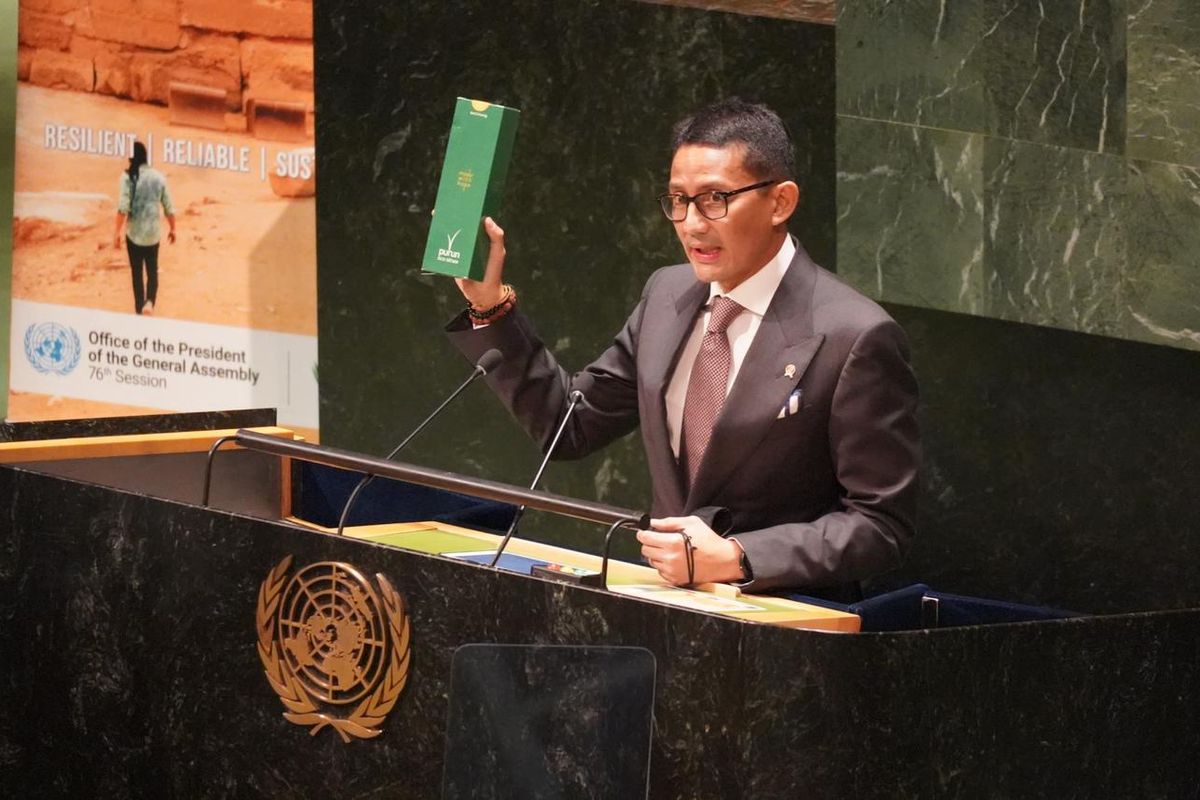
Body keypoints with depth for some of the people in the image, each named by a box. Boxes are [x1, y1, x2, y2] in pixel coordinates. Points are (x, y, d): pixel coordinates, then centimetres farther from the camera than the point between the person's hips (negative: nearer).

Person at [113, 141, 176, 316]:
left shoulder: (128, 177, -12)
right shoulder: (158, 177, -2)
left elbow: (123, 208, -17)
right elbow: (169, 208, 2)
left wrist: (117, 232, -11)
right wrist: (172, 229, 16)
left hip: (134, 233, -2)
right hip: (153, 233, 2)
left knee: (137, 273, 12)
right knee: (152, 271, 14)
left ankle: (139, 310, 16)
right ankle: (149, 302, -10)